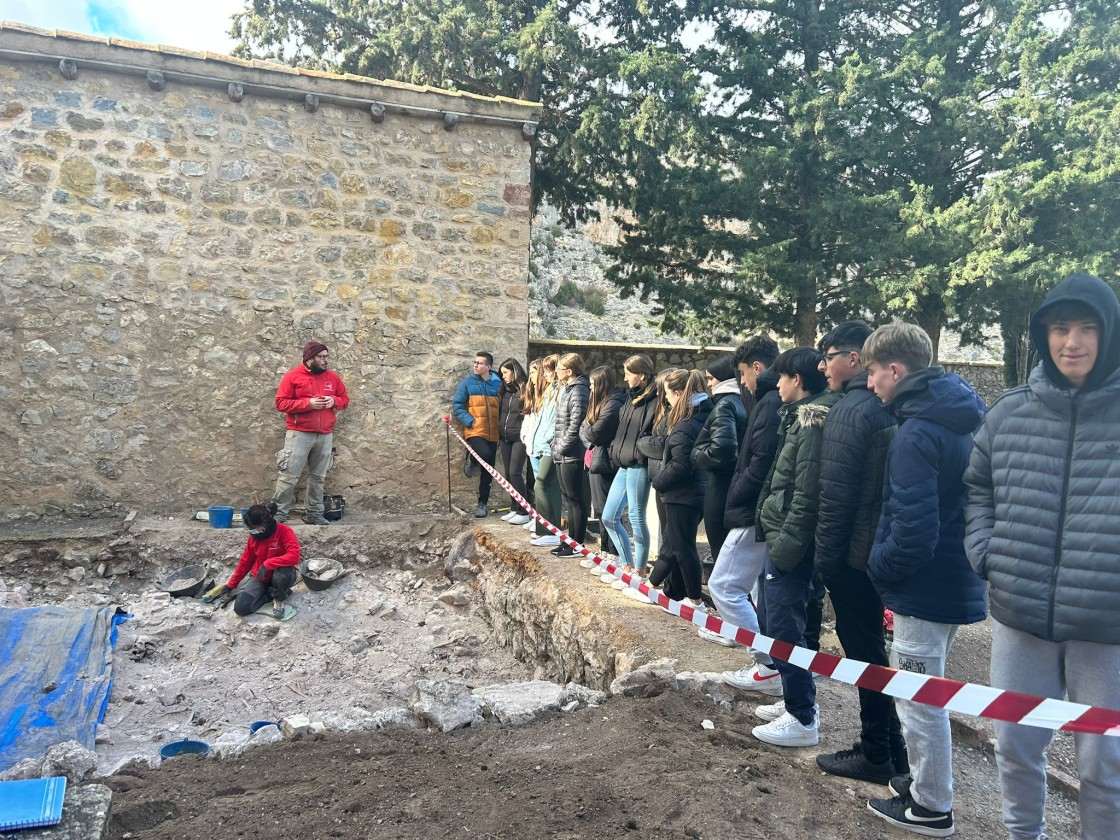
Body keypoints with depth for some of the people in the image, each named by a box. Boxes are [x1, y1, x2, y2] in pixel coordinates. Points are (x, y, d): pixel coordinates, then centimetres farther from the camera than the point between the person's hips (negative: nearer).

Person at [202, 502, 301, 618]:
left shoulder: (284, 532, -20)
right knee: (241, 607, -19)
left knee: (284, 572, -41)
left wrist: (267, 564, -35)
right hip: (260, 578, 4)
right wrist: (231, 585, 13)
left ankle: (279, 598, -9)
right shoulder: (254, 536, -3)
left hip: (279, 575, -4)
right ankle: (272, 592, 3)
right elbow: (245, 562, 9)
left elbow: (294, 556, -34)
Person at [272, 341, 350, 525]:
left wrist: (334, 401, -5)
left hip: (325, 436, 4)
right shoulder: (293, 376, -3)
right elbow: (281, 403, -6)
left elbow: (345, 398, 19)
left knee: (318, 477, 9)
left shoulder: (332, 377, 11)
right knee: (289, 476, -6)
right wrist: (308, 403, -17)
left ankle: (314, 514, 17)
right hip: (299, 434, -4)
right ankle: (278, 513, 2)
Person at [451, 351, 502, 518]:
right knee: (485, 455, -31)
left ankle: (482, 503, 19)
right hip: (475, 431, -3)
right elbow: (457, 406, -2)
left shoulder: (497, 384, 5)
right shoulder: (467, 382, 0)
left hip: (493, 433, 3)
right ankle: (472, 460, 2)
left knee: (488, 469, 7)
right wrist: (469, 421, -13)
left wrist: (501, 424, -2)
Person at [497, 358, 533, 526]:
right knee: (509, 474, 9)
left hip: (519, 438, -7)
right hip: (505, 438, 7)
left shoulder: (525, 390, -9)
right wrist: (499, 435, 15)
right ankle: (514, 509, 17)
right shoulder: (504, 391, 12)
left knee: (515, 473, -10)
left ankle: (524, 512, -4)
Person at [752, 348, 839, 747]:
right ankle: (798, 700, 30)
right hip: (784, 538, 10)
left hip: (790, 542, -10)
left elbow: (807, 495, -21)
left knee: (783, 628, -3)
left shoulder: (813, 419, -16)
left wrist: (785, 546, -19)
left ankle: (802, 719, 8)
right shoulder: (802, 415, 13)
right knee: (787, 624, 18)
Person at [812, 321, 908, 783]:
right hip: (885, 548, 9)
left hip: (854, 552, -9)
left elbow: (835, 494, -20)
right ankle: (891, 748, 29)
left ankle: (875, 755, 15)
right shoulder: (890, 407, 10)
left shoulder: (850, 410, -17)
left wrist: (825, 555, -13)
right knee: (873, 648, 18)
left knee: (863, 652, 2)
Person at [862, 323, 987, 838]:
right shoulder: (955, 419, 8)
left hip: (925, 588, -10)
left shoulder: (916, 434, -22)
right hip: (956, 580, 10)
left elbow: (913, 530, -27)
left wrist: (877, 567, -10)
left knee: (918, 699, 6)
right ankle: (927, 786, 37)